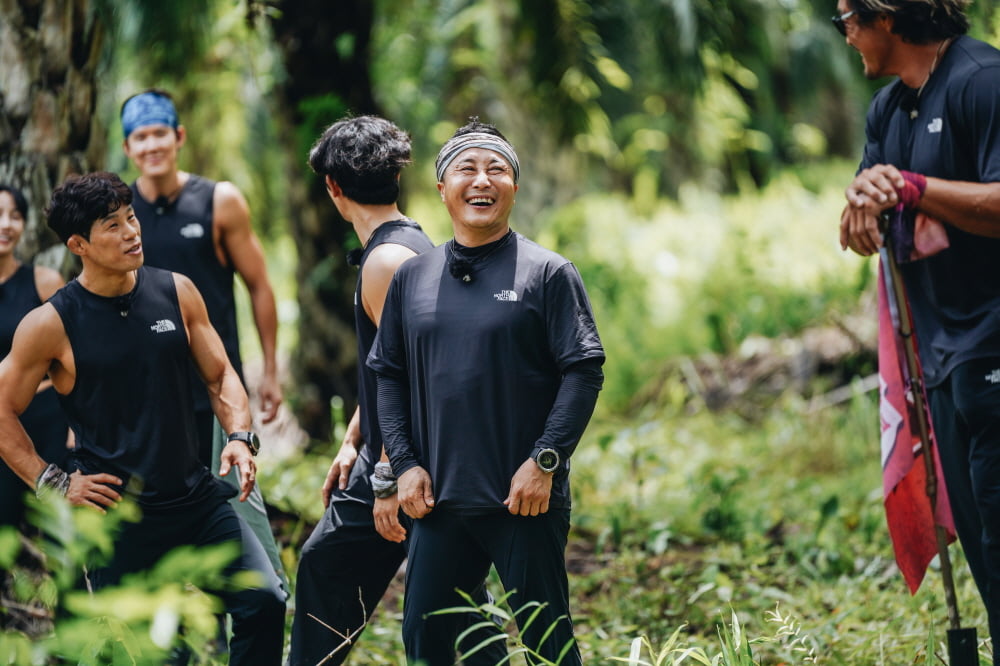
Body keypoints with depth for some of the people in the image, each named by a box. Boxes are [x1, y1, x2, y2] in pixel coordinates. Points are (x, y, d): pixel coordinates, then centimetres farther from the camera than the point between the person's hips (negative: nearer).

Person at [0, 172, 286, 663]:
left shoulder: (176, 292, 3)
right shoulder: (51, 324, -7)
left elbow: (219, 375, 12)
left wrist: (240, 437, -5)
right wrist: (52, 482, -4)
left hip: (196, 495, 3)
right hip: (116, 512, -3)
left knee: (264, 603, -8)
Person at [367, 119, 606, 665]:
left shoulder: (549, 273, -2)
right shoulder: (412, 277, 11)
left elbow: (584, 372, -6)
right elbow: (387, 375, 14)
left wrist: (545, 461, -13)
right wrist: (405, 463, 3)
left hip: (525, 498, -4)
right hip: (438, 497, 4)